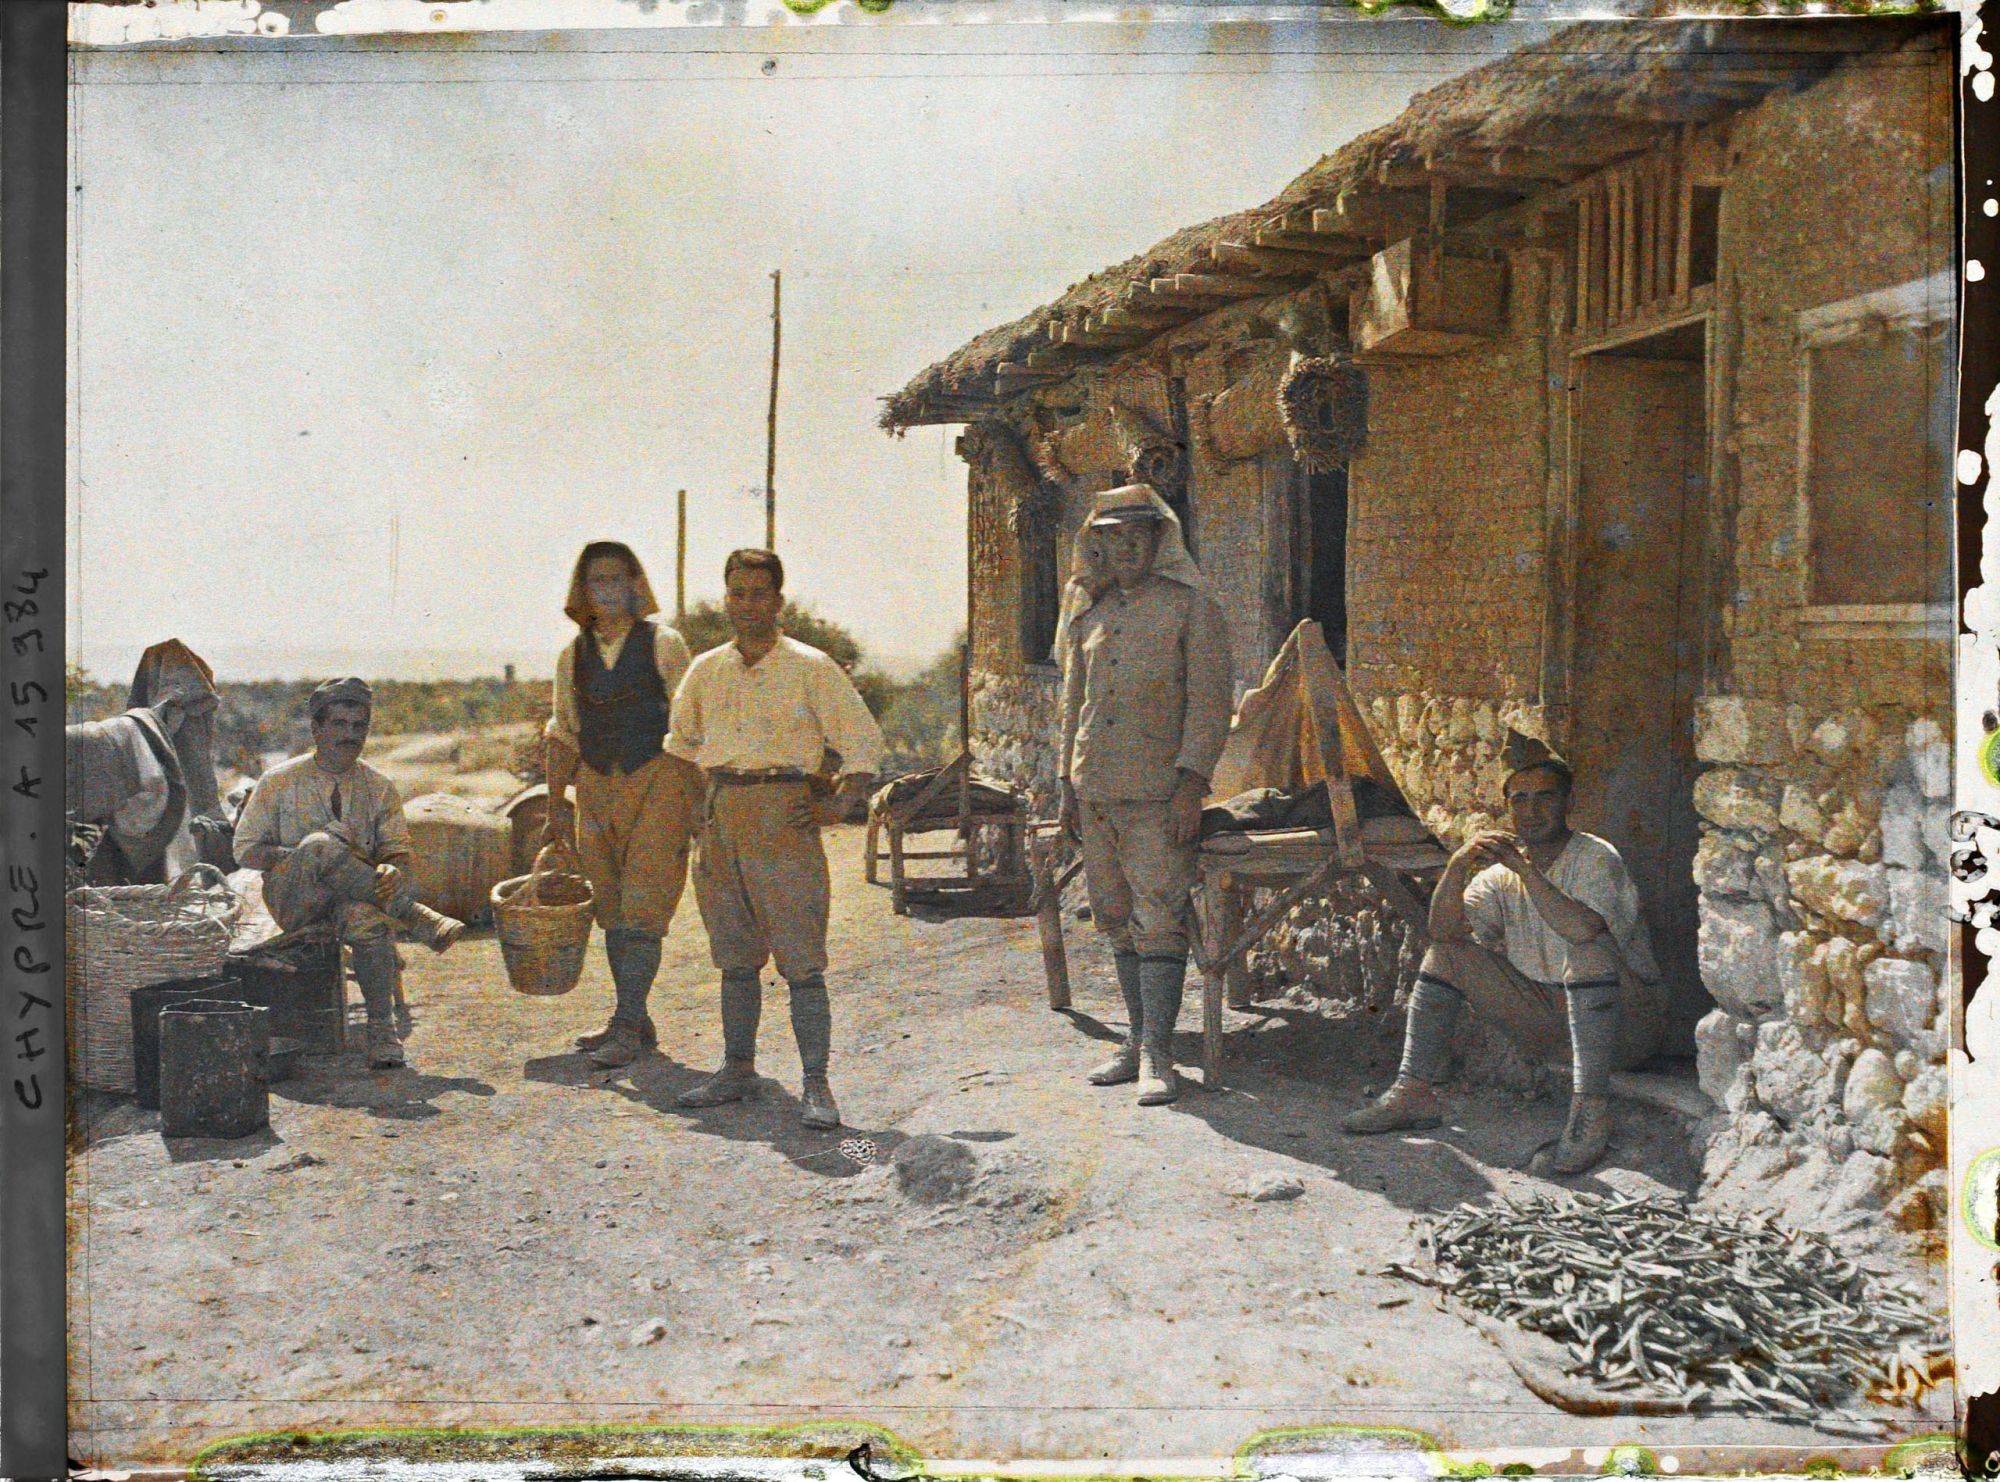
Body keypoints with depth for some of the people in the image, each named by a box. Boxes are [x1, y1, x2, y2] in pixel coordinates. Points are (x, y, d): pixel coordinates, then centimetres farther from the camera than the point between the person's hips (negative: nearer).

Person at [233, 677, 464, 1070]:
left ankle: (383, 1030, -31)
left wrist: (391, 870, -22)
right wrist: (302, 857, -14)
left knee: (367, 917, -38)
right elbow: (246, 849, 5)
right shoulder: (280, 781, 7)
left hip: (353, 893, 1)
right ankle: (416, 917, -36)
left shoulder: (380, 788, 12)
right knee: (324, 841, -36)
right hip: (292, 899, -1)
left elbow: (398, 849, 5)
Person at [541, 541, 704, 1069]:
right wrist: (555, 806, 14)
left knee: (641, 908, -10)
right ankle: (634, 1021, 18)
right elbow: (564, 735, 15)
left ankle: (626, 1026, -8)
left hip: (658, 784, -5)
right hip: (596, 788, 5)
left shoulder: (662, 644, -3)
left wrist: (696, 799, -8)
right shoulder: (573, 654, 9)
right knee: (612, 909, 8)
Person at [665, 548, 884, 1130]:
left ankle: (816, 1086, -6)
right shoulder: (706, 670, 13)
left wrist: (838, 805, -8)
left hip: (784, 817, -5)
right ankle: (738, 1070, 21)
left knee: (802, 960, -7)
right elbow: (680, 742, 29)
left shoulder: (810, 668, 0)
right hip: (721, 819, 5)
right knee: (734, 955, 11)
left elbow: (865, 740, 2)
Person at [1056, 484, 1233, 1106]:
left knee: (1158, 922, -9)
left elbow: (1209, 703, -6)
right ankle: (1137, 1040, 19)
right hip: (1096, 792, 6)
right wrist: (1068, 783, 16)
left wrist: (1192, 783, -14)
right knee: (1118, 922, 10)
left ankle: (1157, 1054, -7)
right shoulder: (1089, 612, 15)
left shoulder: (1190, 607, -1)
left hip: (1157, 793, -6)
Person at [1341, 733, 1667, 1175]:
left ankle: (1591, 1110, -40)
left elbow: (1585, 929, -35)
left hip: (1621, 1021, -6)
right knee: (1447, 953, -3)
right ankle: (1414, 1093, -8)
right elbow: (1444, 932, -10)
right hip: (1544, 1019, 6)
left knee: (1588, 949, -36)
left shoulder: (1596, 858, -13)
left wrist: (1524, 868, -33)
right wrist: (1458, 867, -25)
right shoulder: (1501, 875, 4)